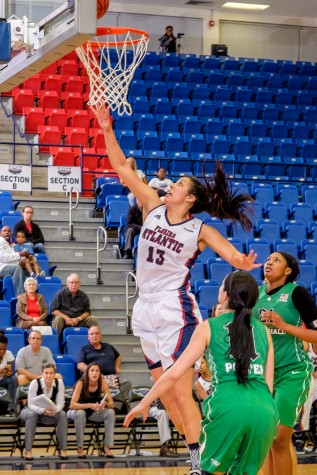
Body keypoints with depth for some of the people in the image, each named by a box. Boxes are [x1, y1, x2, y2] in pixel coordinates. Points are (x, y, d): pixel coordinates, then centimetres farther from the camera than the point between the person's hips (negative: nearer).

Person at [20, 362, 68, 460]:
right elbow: (31, 404, -26)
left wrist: (54, 410, -40)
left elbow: (60, 403, -17)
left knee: (62, 414, -27)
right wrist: (43, 410, -45)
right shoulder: (35, 383, -23)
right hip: (32, 410, -2)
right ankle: (28, 450, -34)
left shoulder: (59, 383, -15)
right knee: (32, 415, -37)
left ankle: (63, 449, -24)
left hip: (51, 412, 2)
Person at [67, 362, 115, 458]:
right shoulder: (81, 383, -26)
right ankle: (80, 447, -22)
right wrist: (89, 405, -43)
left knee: (110, 412, -23)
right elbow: (72, 405, -32)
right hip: (77, 411, -3)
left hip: (94, 413, 3)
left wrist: (105, 404, -37)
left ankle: (107, 447, -15)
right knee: (80, 413, -37)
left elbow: (111, 404, -14)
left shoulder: (102, 383, -16)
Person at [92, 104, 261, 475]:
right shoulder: (153, 208, 6)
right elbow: (123, 170, 3)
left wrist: (241, 262, -43)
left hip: (176, 311, -6)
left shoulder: (200, 231, -6)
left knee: (180, 392, -11)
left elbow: (230, 252, -19)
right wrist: (108, 130, -6)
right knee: (165, 393, 10)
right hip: (146, 309, 6)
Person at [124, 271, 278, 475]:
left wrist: (144, 403, 19)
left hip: (228, 406, -3)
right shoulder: (263, 331, 19)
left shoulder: (209, 327, 11)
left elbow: (175, 373, 9)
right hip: (265, 410, 3)